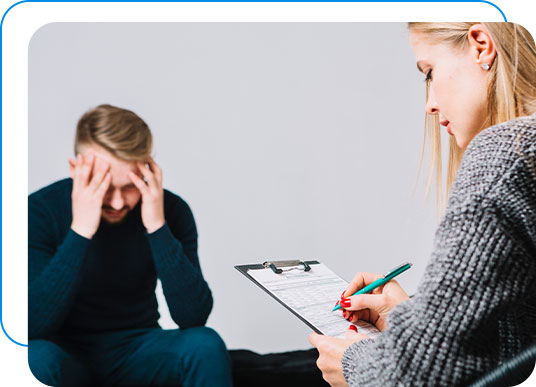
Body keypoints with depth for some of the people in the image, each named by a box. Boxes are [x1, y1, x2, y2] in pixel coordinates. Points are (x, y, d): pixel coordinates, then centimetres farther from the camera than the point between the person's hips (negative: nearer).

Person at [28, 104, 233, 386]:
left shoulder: (171, 210, -11)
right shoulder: (41, 210, -14)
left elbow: (194, 317, -19)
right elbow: (34, 324, -24)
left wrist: (157, 227, -28)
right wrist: (80, 231, -32)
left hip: (137, 351, 2)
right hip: (69, 354, -1)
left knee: (206, 344, -27)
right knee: (38, 357, -34)